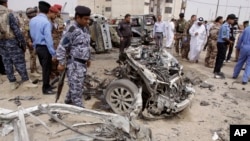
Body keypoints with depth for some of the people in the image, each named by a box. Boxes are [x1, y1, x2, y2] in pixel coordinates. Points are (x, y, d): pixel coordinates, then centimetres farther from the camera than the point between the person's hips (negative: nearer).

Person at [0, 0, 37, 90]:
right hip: (11, 42, -6)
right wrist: (23, 43, -7)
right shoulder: (8, 14, -12)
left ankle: (12, 83, 18)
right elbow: (16, 30, -14)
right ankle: (26, 81, 7)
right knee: (19, 62, 1)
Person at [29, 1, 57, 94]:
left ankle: (47, 85, 32)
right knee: (47, 68, 4)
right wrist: (53, 53, -19)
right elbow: (48, 39, -23)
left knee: (44, 67, 19)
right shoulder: (46, 22, -20)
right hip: (45, 48, -8)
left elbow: (32, 35, 12)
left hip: (37, 47, 8)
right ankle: (45, 89, 15)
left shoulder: (32, 20, 4)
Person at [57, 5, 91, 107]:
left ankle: (68, 104, 36)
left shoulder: (84, 28, 11)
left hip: (82, 63, 9)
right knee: (76, 89, -2)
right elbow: (62, 47, -17)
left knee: (74, 87, 19)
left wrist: (88, 58, 24)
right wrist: (61, 63, -16)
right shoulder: (72, 29, -17)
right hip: (74, 64, -9)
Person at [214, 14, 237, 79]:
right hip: (222, 44, -10)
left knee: (219, 57, 15)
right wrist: (229, 41, -9)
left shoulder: (227, 26, 11)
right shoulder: (225, 26, -19)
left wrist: (228, 41, 4)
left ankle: (216, 71, 26)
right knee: (221, 58, -7)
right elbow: (223, 37, -22)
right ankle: (217, 72, -3)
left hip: (223, 43, 10)